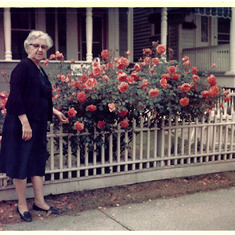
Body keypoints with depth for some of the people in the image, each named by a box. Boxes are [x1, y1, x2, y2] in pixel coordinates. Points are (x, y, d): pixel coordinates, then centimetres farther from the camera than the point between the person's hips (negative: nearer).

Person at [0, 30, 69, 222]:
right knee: (21, 162, 2)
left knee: (38, 161, 13)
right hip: (22, 124, -9)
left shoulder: (40, 71, 15)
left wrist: (55, 112, 22)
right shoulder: (23, 67, -11)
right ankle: (22, 205, 16)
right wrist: (25, 123, -23)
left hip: (38, 124, 9)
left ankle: (39, 201, 24)